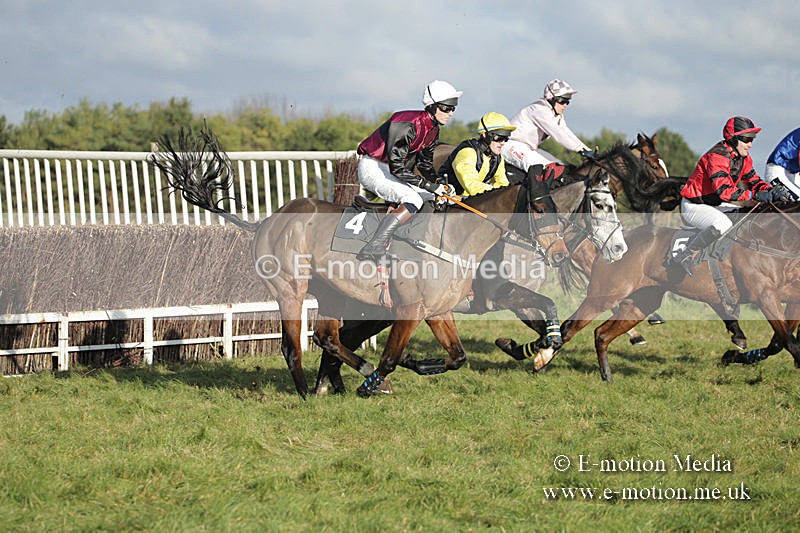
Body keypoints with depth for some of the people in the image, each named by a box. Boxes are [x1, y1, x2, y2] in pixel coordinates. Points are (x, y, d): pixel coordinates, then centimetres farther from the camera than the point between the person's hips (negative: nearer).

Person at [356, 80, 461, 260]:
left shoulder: (432, 130, 5)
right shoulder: (410, 125, -25)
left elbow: (425, 163, 14)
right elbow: (397, 167, -28)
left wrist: (440, 184, -5)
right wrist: (431, 186, -28)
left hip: (391, 172, 10)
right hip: (372, 169, -10)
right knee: (414, 200, -28)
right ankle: (375, 246, -35)